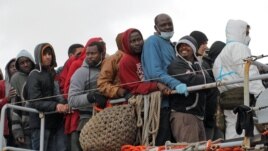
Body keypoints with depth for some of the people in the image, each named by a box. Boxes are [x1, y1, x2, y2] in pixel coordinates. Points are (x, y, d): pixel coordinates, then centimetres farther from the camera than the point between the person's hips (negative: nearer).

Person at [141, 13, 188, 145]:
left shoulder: (170, 44, 20)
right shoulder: (153, 41, -8)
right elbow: (155, 72, -20)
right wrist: (176, 84, -30)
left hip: (173, 99, 9)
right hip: (161, 100, -9)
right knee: (162, 144, -11)